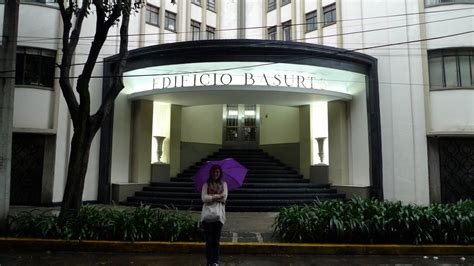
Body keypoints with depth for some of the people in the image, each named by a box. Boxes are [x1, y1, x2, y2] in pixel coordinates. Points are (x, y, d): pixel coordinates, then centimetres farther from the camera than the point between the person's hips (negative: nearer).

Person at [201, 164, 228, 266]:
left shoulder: (224, 184, 8)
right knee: (209, 240, 2)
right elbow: (203, 198, -8)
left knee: (216, 240, 5)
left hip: (219, 214, 1)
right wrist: (217, 197, -14)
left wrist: (211, 197, -8)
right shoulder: (206, 184, 5)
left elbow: (224, 198, -3)